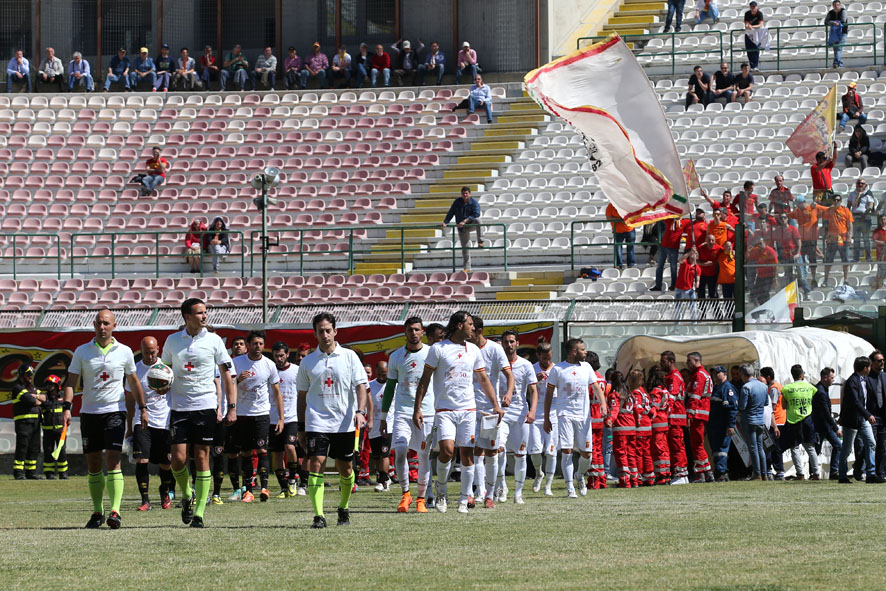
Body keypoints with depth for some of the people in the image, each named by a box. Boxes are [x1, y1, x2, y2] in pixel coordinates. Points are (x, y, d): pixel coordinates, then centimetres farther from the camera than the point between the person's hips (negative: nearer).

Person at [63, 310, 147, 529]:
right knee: (93, 465, 5)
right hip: (89, 413, 2)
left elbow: (134, 382, 15)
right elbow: (71, 381, 3)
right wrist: (67, 408, -10)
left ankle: (115, 511, -19)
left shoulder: (124, 352, 3)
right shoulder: (82, 352, 4)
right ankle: (97, 512, 15)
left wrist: (142, 408, 14)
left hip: (115, 411, -2)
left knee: (112, 461, -14)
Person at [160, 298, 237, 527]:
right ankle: (187, 496, 21)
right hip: (179, 406, 1)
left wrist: (232, 407, -3)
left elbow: (226, 376, 4)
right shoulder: (172, 341, 7)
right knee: (178, 459, -7)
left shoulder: (213, 340, 2)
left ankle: (199, 513, 2)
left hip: (205, 406, -1)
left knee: (201, 458, -2)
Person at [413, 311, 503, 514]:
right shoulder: (438, 349, -4)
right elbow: (425, 380, -2)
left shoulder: (473, 350, 11)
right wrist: (417, 409, -6)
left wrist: (495, 404, 9)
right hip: (445, 410, -4)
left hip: (468, 409, 4)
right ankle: (441, 490, 3)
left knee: (467, 455, 1)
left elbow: (484, 379, 18)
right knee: (447, 450, -20)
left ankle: (464, 501, 8)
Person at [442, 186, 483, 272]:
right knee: (465, 248, -1)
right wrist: (445, 222, -17)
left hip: (471, 224, -2)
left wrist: (464, 221, -33)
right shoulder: (457, 202, -1)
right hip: (462, 229, 2)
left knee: (477, 220, -36)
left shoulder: (474, 202, -11)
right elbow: (450, 213, -2)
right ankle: (467, 268, 6)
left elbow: (476, 214, -23)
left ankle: (480, 242, -35)